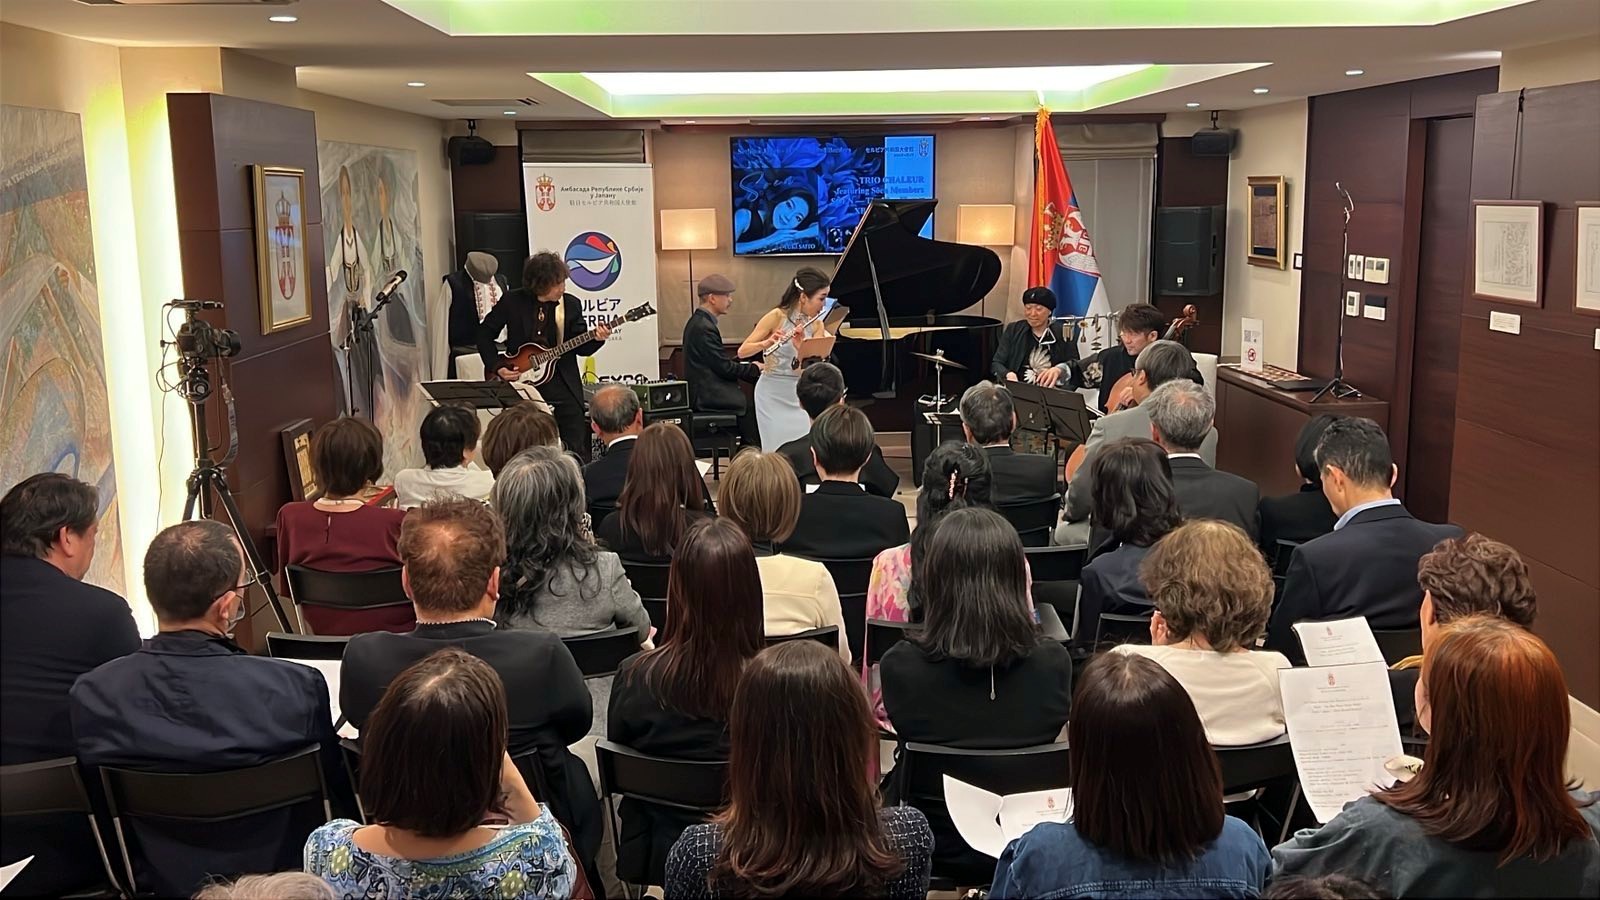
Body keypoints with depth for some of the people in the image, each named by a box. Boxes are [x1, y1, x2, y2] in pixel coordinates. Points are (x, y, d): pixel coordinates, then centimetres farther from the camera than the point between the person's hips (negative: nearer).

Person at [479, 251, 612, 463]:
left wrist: (596, 339, -19)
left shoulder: (571, 304, 1)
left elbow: (581, 348, 2)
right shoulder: (512, 302, -4)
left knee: (576, 451, 1)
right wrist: (497, 367, -5)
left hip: (564, 387, 1)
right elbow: (484, 333, 6)